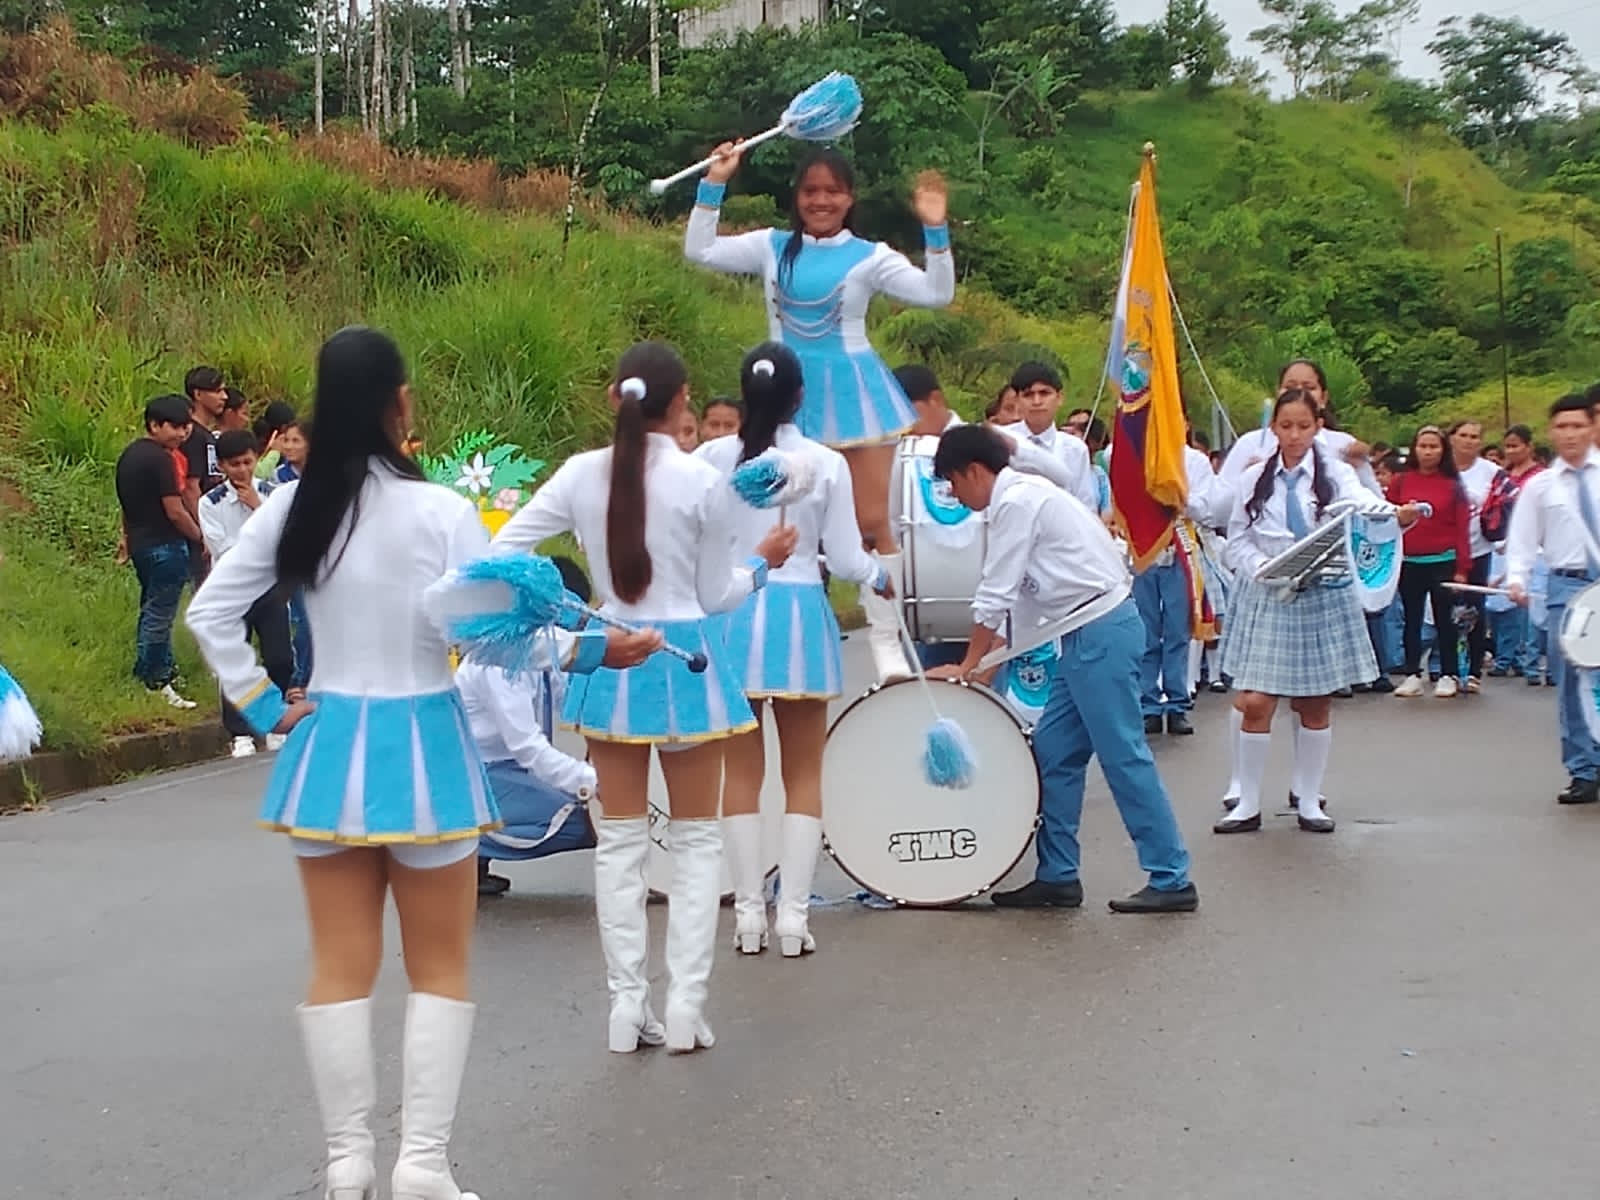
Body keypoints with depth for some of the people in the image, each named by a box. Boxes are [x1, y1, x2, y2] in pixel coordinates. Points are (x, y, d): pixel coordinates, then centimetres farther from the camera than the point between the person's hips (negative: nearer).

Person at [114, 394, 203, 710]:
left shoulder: (130, 455, 11)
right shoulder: (160, 459, -19)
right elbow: (175, 511, -20)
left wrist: (128, 535, 29)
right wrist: (201, 537, -6)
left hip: (140, 543, 10)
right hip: (164, 546, -10)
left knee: (153, 610, 19)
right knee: (160, 615, -3)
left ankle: (163, 669, 30)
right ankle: (155, 681, 2)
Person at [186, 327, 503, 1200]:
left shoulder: (292, 508, -1)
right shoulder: (443, 511, -14)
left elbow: (209, 613, 1)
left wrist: (262, 707, 5)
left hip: (328, 747, 4)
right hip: (422, 745, -3)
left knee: (340, 967, 11)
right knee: (440, 968, 10)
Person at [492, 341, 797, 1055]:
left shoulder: (581, 473, -4)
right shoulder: (704, 482, -12)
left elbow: (500, 553, -2)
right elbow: (715, 597, -3)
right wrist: (762, 563, 14)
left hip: (610, 661, 3)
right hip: (685, 659, -3)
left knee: (620, 838, 12)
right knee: (696, 837, 10)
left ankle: (627, 1004, 13)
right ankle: (685, 1003, 7)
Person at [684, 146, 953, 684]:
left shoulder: (869, 256, -3)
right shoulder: (771, 247, 5)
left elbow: (936, 293, -10)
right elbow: (699, 251, 5)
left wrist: (936, 231, -21)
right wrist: (714, 185, -1)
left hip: (852, 391, -2)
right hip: (791, 395, 3)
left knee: (872, 520, -1)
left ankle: (886, 640, 6)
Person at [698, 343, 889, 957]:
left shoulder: (714, 458, -3)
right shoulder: (826, 463, -5)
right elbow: (845, 559, -3)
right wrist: (880, 575, 17)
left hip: (732, 615, 1)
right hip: (799, 614, -1)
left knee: (741, 772, 9)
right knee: (803, 774, 9)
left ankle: (748, 915, 10)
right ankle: (793, 915, 6)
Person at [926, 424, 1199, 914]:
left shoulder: (1016, 502, -11)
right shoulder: (1025, 494, 19)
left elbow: (994, 597, -11)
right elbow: (1008, 596, 19)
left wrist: (966, 667, -3)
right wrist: (987, 659, 15)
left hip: (1101, 630, -10)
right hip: (1093, 634, 10)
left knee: (1124, 755, -6)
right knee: (1054, 752, 11)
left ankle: (1172, 881, -1)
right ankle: (1058, 877, 16)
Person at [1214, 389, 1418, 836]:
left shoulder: (1334, 474, 0)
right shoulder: (1253, 479, 4)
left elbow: (1361, 501, -21)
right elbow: (1237, 542, 3)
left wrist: (1397, 514, -44)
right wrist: (1267, 569, -18)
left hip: (1323, 598, 0)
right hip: (1265, 599, 0)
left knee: (1316, 704, 7)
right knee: (1256, 703, -4)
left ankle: (1309, 799, 20)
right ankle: (1248, 803, 8)